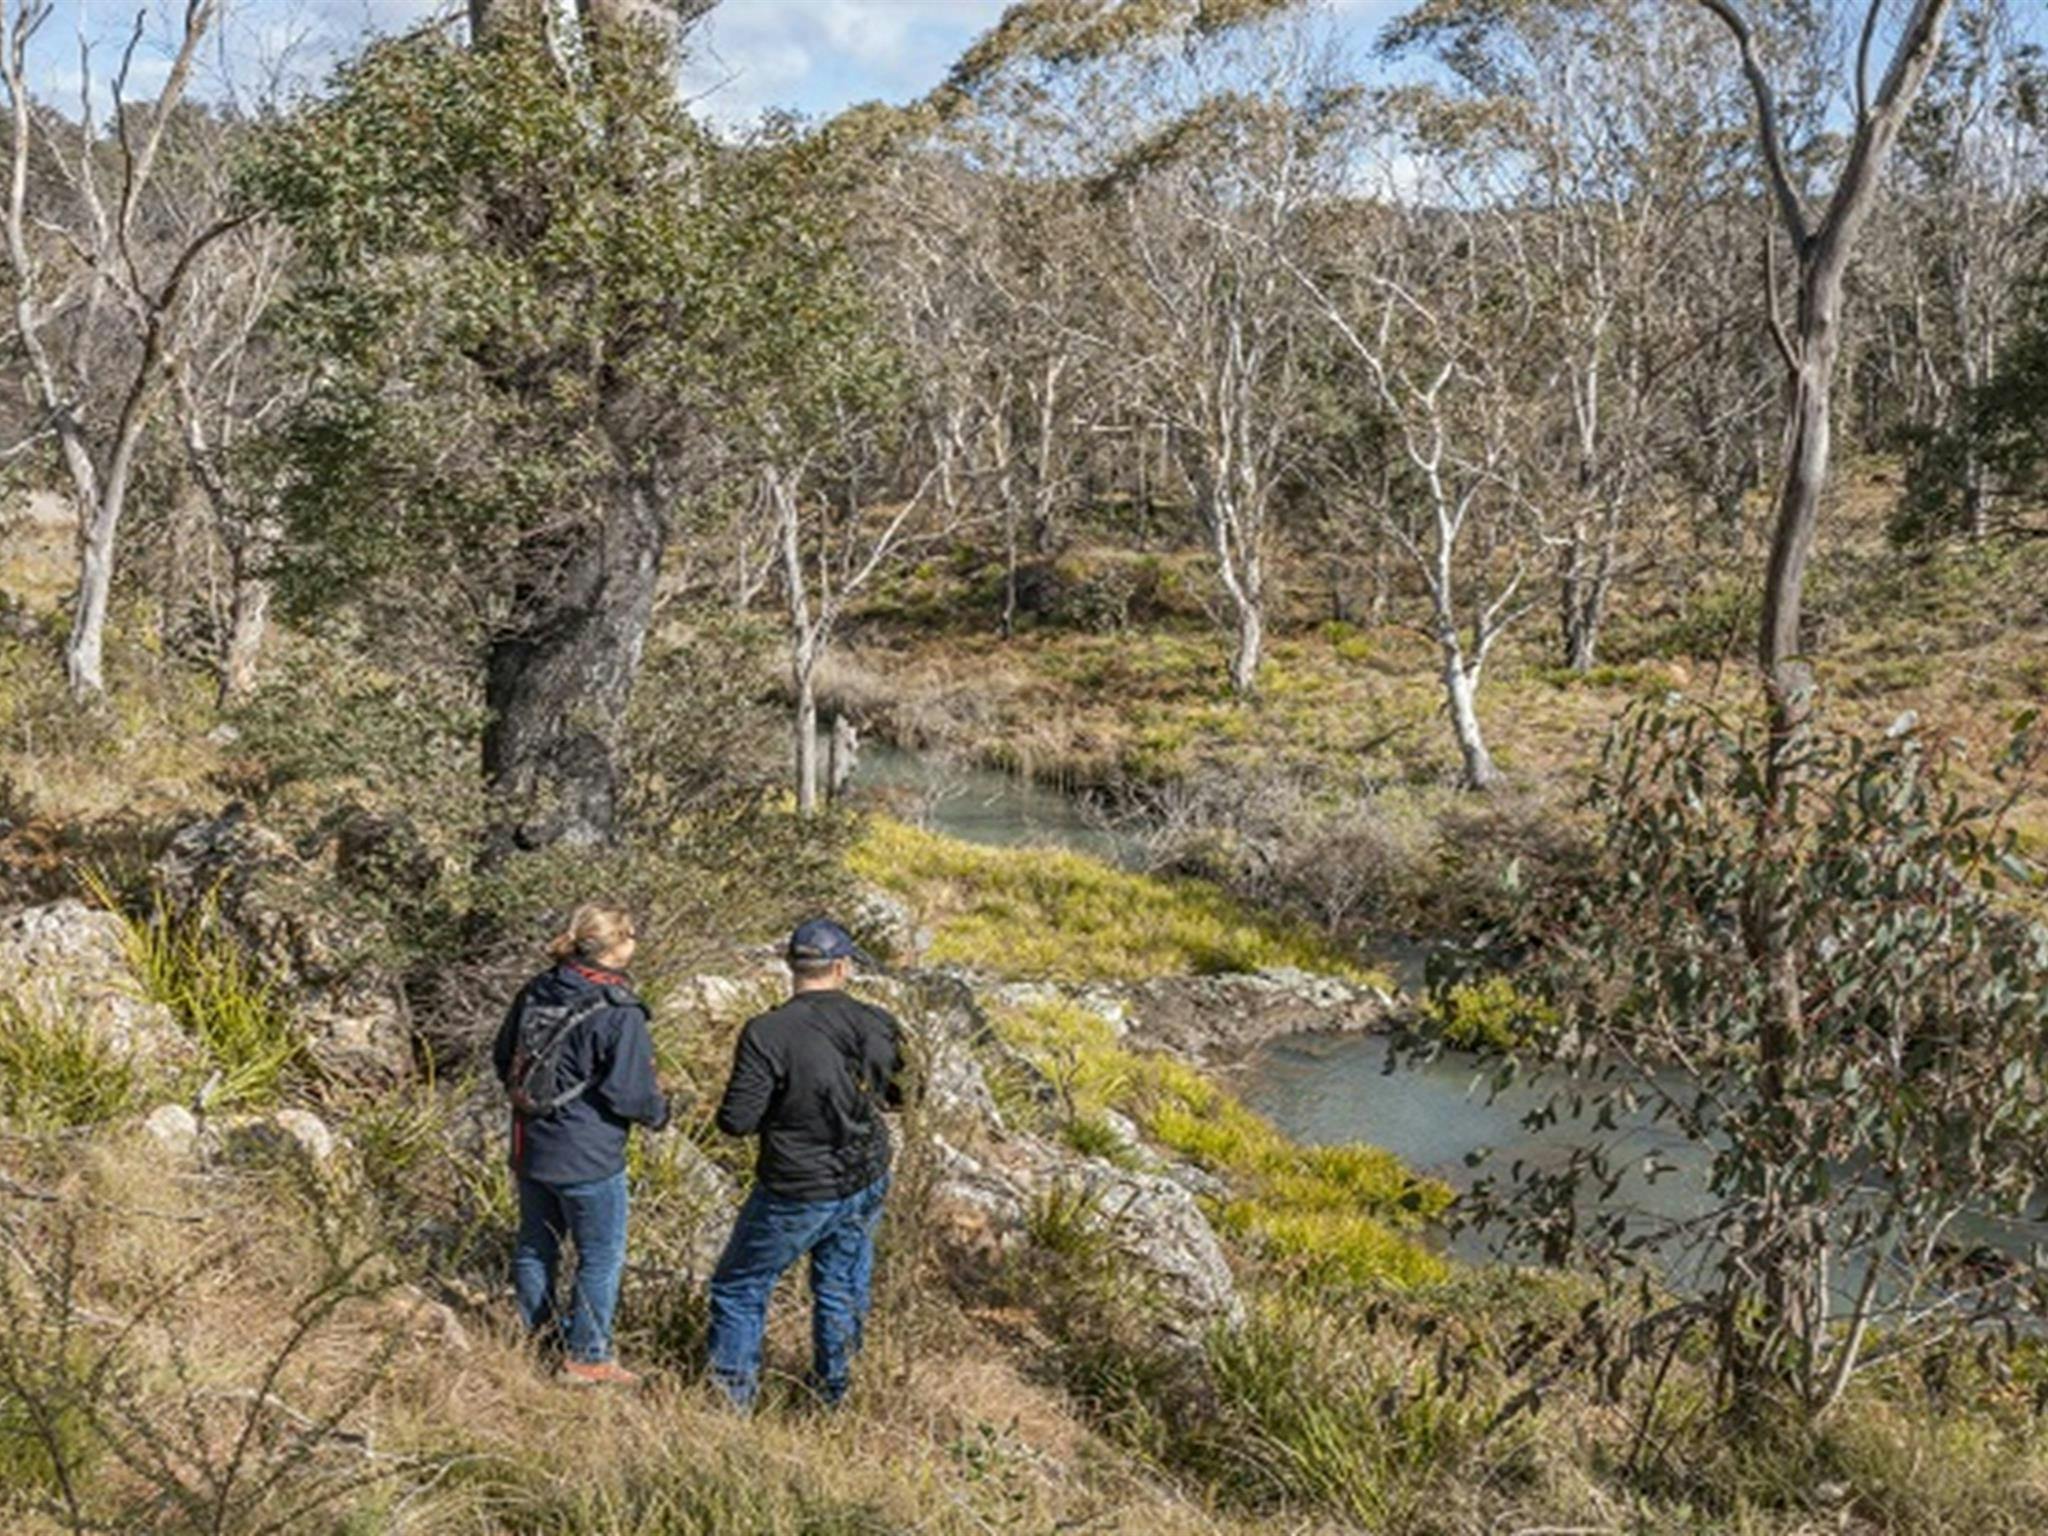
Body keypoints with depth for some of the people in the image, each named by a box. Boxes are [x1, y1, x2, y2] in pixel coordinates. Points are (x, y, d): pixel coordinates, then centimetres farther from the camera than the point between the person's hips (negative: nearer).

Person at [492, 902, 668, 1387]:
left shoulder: (534, 992, 0)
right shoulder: (619, 1014, -21)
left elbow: (503, 1061, 10)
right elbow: (630, 1092, -19)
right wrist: (660, 1112, 1)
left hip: (529, 1147, 7)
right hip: (587, 1159, -7)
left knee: (534, 1247, 22)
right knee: (601, 1257, 9)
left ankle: (538, 1337, 37)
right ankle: (587, 1358, 18)